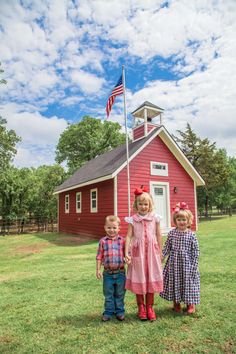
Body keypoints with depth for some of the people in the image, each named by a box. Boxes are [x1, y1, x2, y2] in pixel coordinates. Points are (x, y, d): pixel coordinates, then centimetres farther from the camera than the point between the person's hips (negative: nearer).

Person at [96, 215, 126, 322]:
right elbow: (99, 256, 0)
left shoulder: (122, 240, -4)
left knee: (120, 294, 15)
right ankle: (108, 312, 30)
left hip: (120, 272, 0)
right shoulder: (103, 241, -3)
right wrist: (98, 270, -1)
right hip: (108, 272, 0)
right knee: (108, 294, 14)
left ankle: (119, 311, 32)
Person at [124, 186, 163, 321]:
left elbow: (159, 236, 5)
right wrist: (126, 253, -13)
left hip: (151, 251, 1)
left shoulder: (155, 218, 0)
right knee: (139, 279, 8)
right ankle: (141, 307, 26)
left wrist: (160, 253, 6)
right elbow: (129, 236, -6)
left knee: (151, 278, 9)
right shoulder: (133, 219, -3)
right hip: (138, 251, -1)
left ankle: (150, 307, 26)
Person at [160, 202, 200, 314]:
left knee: (188, 281, 8)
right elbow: (167, 248, 3)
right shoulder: (172, 233, -1)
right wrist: (161, 256, -9)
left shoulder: (191, 235, -7)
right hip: (174, 263, 2)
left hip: (187, 263, -2)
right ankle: (176, 303, 31)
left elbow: (195, 252, -4)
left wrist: (194, 265, -6)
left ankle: (190, 304, 30)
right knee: (174, 281, 11)